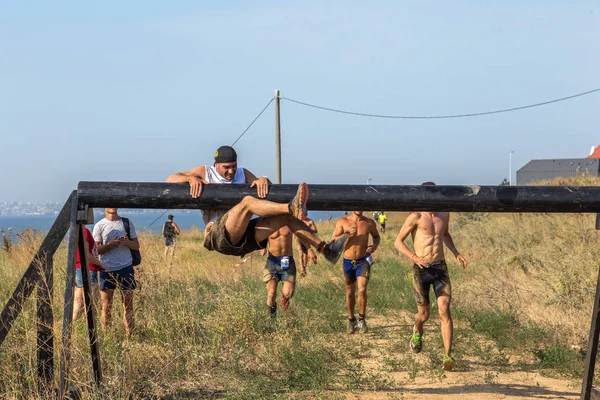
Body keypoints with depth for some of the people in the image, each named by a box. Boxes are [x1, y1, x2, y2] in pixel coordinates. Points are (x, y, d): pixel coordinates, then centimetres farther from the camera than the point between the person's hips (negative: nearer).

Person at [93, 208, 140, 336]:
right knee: (106, 305, 2)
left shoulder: (127, 223, 10)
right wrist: (110, 245, -17)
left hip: (126, 268, 2)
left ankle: (130, 334, 5)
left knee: (128, 304, 1)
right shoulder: (99, 226, 3)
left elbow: (136, 246, 10)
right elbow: (96, 250, -1)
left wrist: (127, 242, -11)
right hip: (107, 269, -1)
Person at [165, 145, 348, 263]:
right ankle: (292, 208, -52)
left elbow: (269, 189, 11)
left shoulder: (242, 173, 23)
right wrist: (190, 178, -19)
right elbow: (170, 180, 1)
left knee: (285, 216, -7)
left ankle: (326, 249, -11)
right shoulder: (204, 172, 10)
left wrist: (263, 180, -13)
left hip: (244, 239, 6)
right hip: (219, 236, -6)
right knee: (247, 201, -32)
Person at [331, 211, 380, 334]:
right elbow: (333, 241, -6)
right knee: (350, 292, 13)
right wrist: (347, 235, -22)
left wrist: (375, 246, -5)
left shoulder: (369, 223, -2)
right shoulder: (343, 221, -5)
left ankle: (362, 319, 5)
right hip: (348, 261, 1)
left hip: (363, 261, -1)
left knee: (362, 290, -15)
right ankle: (351, 320, 32)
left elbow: (376, 236, 16)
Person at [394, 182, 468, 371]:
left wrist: (456, 253, 16)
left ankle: (447, 356, -12)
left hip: (440, 268, 3)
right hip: (421, 270, -3)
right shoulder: (415, 217, -8)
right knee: (424, 314, 8)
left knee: (445, 310, -12)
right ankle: (417, 331, 45)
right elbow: (398, 242, -5)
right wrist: (414, 257, -19)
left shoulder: (444, 214, 8)